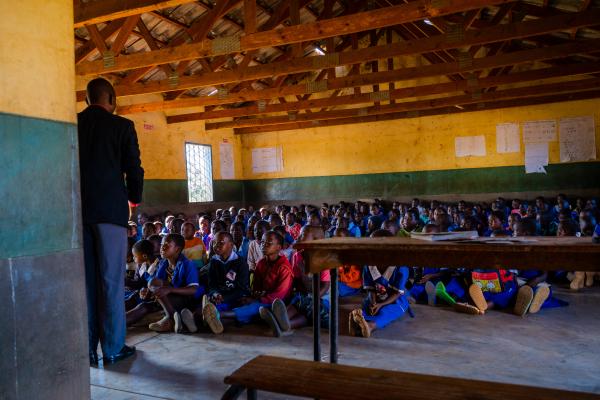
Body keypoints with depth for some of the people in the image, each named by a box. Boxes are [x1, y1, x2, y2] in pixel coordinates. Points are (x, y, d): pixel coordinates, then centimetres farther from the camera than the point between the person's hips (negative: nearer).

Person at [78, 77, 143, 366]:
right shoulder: (121, 126, -2)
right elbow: (134, 169, -4)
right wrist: (134, 199, 13)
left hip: (77, 209, 4)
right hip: (110, 209, -4)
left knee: (84, 279, 9)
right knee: (111, 280, 2)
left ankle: (86, 349, 14)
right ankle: (113, 347, 8)